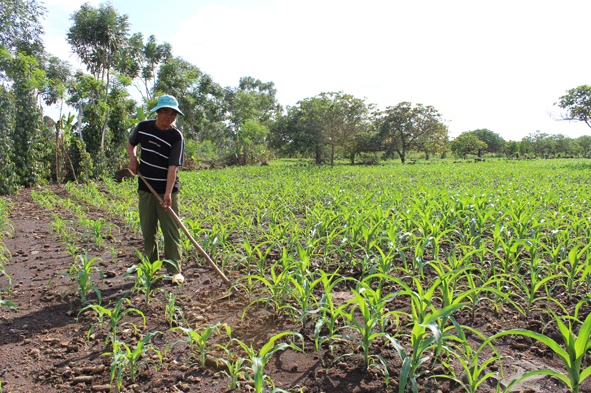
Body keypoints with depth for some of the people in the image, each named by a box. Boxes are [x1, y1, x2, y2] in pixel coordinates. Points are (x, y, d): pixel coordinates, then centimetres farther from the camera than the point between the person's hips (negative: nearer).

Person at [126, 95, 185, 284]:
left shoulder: (176, 137, -8)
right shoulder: (143, 127, 4)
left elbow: (173, 167, -17)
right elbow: (130, 143, 26)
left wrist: (168, 194, -26)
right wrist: (132, 158, 5)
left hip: (167, 190, -4)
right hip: (146, 189, 4)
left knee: (171, 231, -3)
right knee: (147, 230, 9)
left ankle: (174, 270, 5)